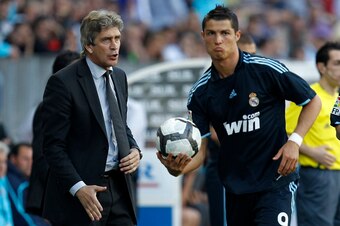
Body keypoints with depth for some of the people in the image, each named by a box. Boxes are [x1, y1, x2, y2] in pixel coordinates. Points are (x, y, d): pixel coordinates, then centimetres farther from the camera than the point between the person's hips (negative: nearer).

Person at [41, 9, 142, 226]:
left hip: (119, 188, 6)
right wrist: (78, 188, -21)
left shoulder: (119, 77, 12)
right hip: (83, 190, -6)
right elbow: (53, 145, -12)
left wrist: (135, 150, 2)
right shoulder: (63, 82, -11)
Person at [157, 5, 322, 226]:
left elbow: (313, 101, 1)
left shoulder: (267, 70, -10)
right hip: (235, 188, 5)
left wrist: (294, 141, -12)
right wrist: (178, 168, -24)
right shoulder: (200, 92, 1)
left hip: (275, 181, -5)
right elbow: (199, 151, -1)